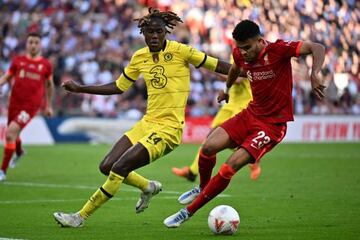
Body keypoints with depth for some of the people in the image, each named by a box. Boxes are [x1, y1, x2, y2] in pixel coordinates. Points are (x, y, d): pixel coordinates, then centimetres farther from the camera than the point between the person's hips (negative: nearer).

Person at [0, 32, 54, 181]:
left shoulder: (46, 65, 2)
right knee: (12, 133, 20)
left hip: (31, 105, -3)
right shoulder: (18, 60, 4)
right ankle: (19, 152, 58)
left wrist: (48, 106, 21)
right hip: (15, 102, 3)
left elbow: (49, 85, 16)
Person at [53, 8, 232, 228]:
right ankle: (148, 187, 27)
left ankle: (81, 216, -5)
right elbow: (118, 87, 18)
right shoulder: (139, 57, 7)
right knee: (107, 167, 0)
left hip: (169, 128, -7)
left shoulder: (180, 51, -9)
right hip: (148, 123, 7)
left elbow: (217, 65, -4)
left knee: (119, 168, -17)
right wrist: (79, 89, 16)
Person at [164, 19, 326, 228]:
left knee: (232, 165, -19)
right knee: (209, 146, -13)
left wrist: (315, 74, -41)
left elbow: (317, 48, -24)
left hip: (273, 123, -6)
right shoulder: (241, 55, -2)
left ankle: (189, 211, -7)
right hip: (251, 114, 6)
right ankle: (203, 188, 19)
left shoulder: (278, 50, -20)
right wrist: (227, 89, 38)